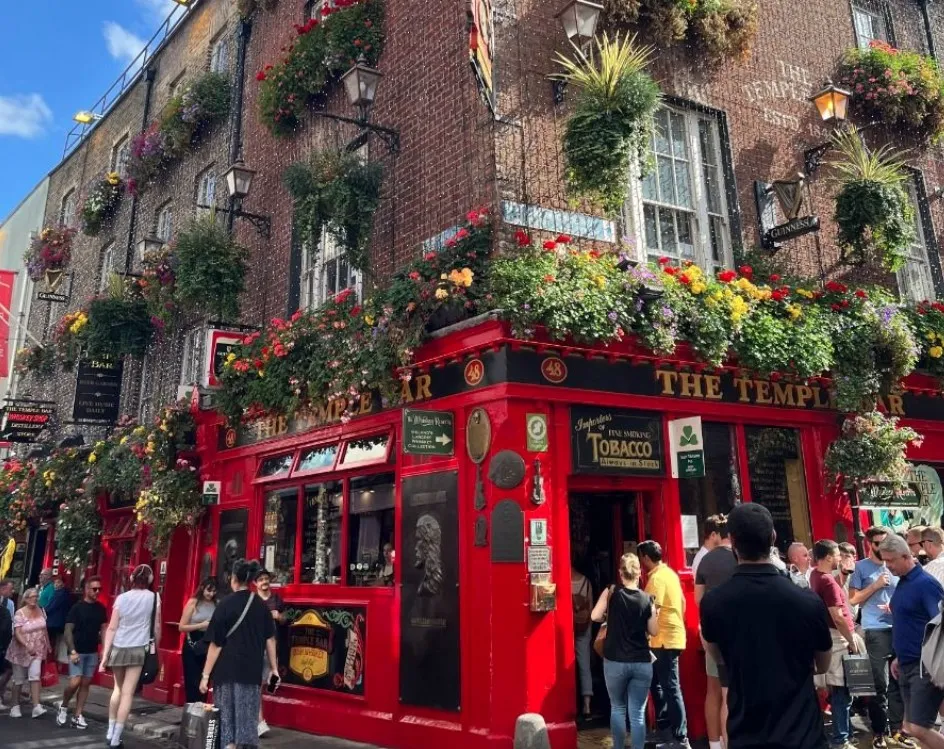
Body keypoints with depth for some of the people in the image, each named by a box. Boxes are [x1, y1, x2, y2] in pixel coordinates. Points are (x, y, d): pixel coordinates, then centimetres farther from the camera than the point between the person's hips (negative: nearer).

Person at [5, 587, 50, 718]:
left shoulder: (40, 611, 2)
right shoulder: (20, 614, -15)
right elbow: (17, 633, -22)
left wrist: (48, 645, 16)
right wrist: (27, 646, -35)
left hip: (37, 650, 3)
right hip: (22, 651, -3)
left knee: (35, 676, -10)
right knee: (19, 679, 8)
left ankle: (36, 707, -14)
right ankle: (15, 707, 23)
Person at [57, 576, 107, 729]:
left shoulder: (101, 609, 4)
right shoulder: (77, 608, -9)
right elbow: (68, 631, -9)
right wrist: (72, 651, -16)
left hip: (93, 652, 4)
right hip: (77, 652, -4)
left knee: (85, 684, 6)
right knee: (75, 683, -12)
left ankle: (78, 716, 14)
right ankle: (63, 706, 15)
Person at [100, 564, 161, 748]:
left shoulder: (122, 598, 2)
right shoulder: (154, 598, -1)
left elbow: (112, 628, -1)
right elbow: (157, 627, 3)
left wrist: (105, 655, 0)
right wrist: (156, 648, 16)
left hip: (118, 648, 3)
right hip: (138, 649, -3)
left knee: (118, 688, 21)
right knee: (127, 693, 0)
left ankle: (110, 732, 25)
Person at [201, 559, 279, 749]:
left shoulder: (226, 604, -7)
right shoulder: (261, 605, 3)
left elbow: (216, 644, -8)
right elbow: (270, 640, 4)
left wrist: (206, 674, -3)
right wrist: (274, 669, 11)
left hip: (227, 670, -3)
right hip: (252, 671, 3)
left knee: (226, 717, 9)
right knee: (247, 719, 11)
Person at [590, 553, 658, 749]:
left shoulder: (611, 592, -5)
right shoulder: (647, 599, -2)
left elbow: (595, 616, -9)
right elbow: (654, 631, 3)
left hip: (615, 662, 0)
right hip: (642, 663, 1)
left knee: (617, 708, 17)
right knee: (638, 713, 4)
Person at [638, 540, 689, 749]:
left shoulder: (656, 577, -17)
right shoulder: (670, 573, 12)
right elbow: (682, 602, 20)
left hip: (664, 640, -10)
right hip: (673, 636, 10)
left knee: (671, 688, -5)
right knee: (657, 683, 19)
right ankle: (664, 725, 27)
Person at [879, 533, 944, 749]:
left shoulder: (925, 583, -15)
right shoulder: (902, 582, 10)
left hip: (925, 667, -9)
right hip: (907, 665, 9)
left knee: (918, 729, -11)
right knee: (910, 727, 12)